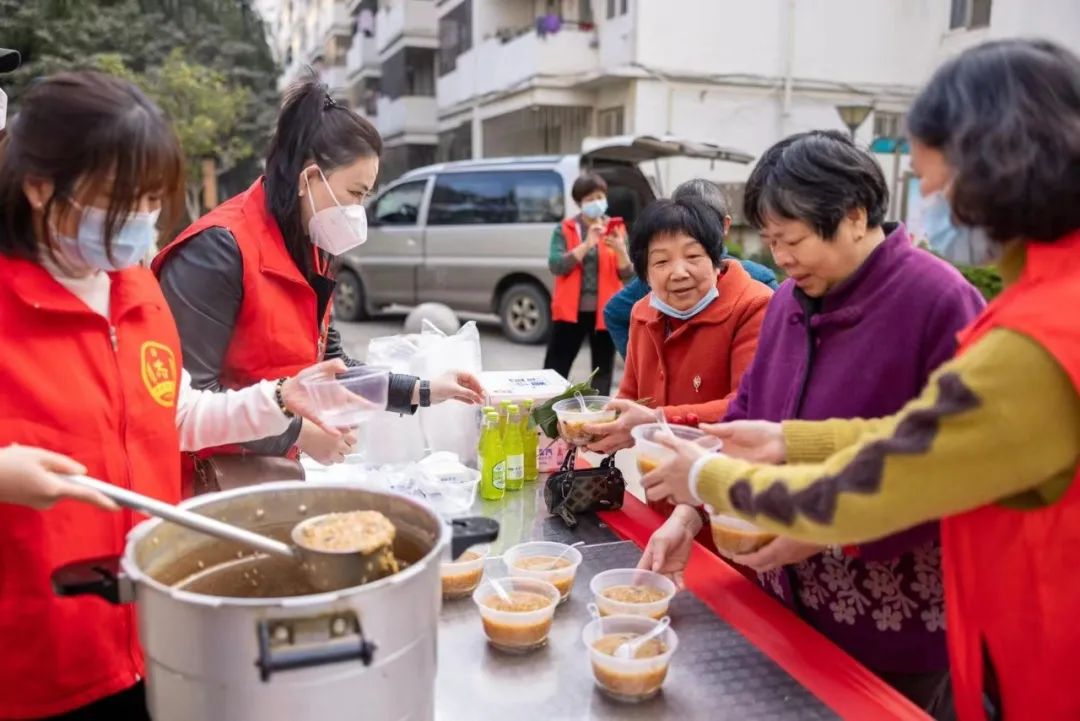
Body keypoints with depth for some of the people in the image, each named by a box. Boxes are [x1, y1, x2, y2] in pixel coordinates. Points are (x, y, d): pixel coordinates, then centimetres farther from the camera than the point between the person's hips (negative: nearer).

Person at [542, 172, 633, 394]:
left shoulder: (616, 229, 6)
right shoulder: (565, 230, 2)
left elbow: (627, 275, 0)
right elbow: (555, 265, -13)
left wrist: (620, 249, -19)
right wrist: (586, 245, -22)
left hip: (604, 310, 1)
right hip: (571, 309, -1)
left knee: (603, 370, 9)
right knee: (555, 368, -1)